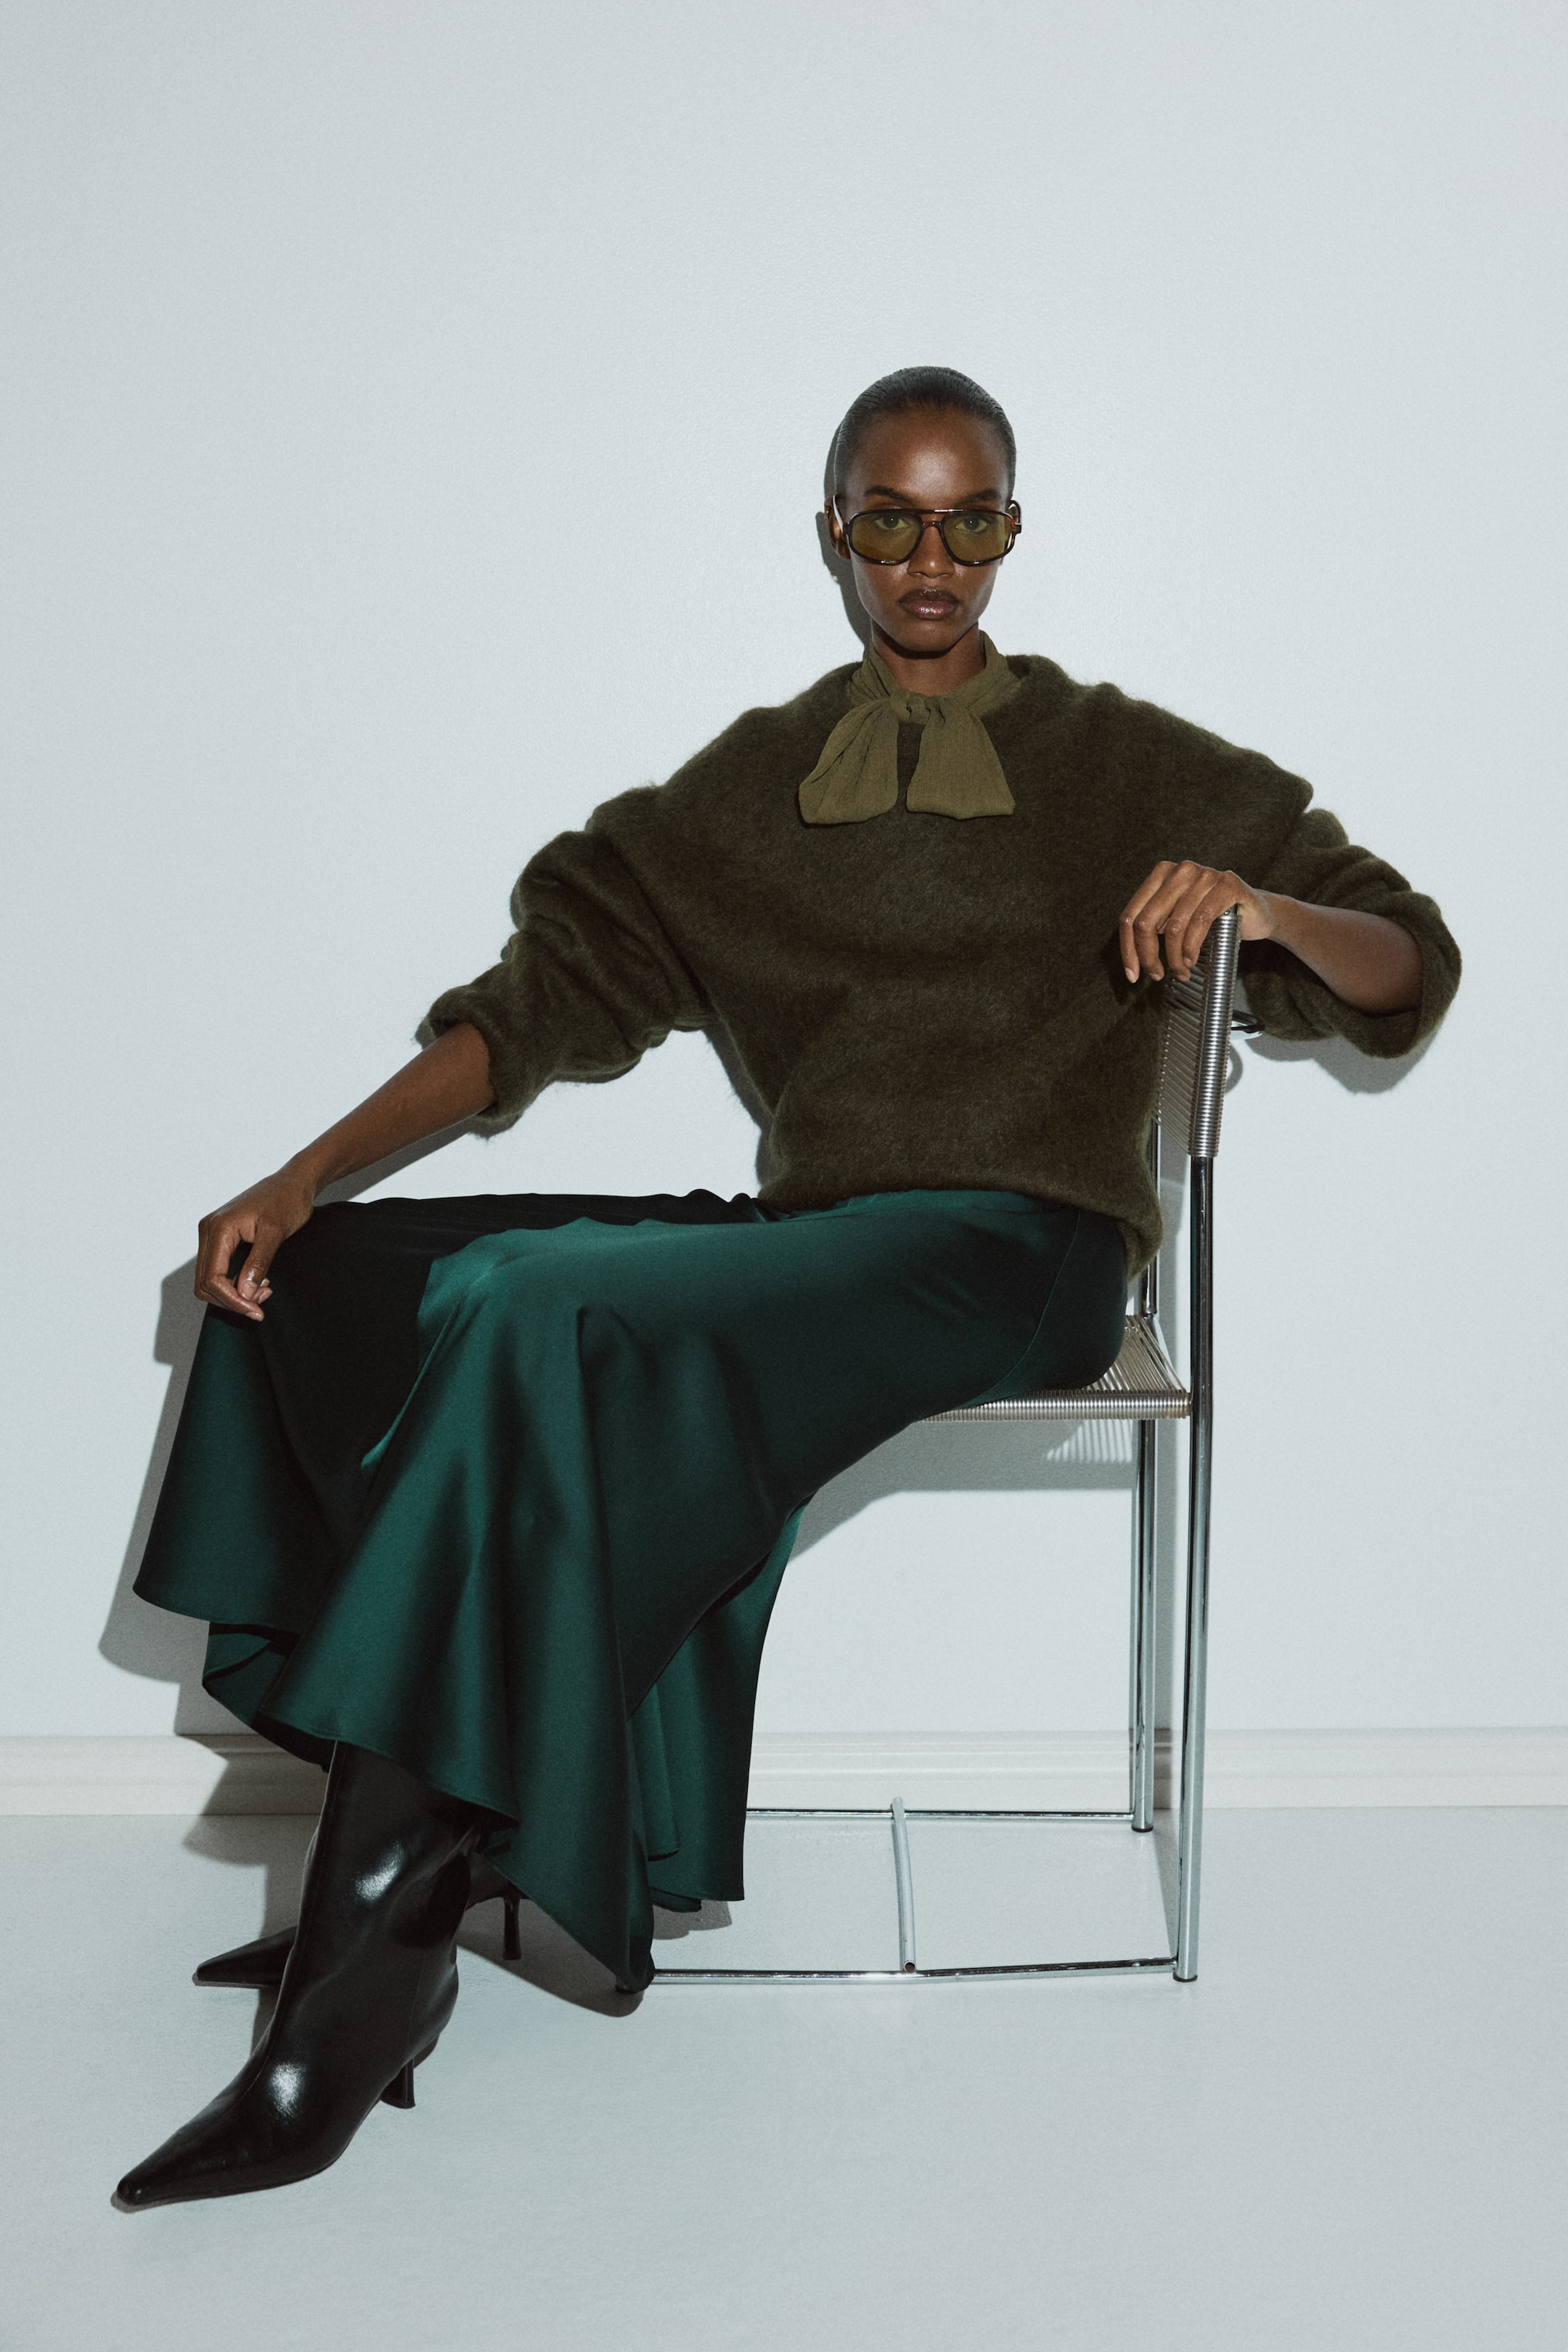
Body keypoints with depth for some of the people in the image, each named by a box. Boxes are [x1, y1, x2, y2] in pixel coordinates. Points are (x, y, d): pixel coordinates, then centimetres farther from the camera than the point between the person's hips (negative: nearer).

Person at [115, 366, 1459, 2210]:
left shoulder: (1123, 769, 11)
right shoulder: (751, 785, 18)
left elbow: (1408, 973, 9)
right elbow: (550, 995, 11)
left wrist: (1266, 904, -15)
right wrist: (305, 1176, 0)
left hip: (1008, 1248, -5)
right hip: (808, 1236, 5)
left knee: (543, 1317, -30)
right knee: (339, 1282, -14)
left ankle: (378, 1940, -28)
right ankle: (403, 1861, -16)